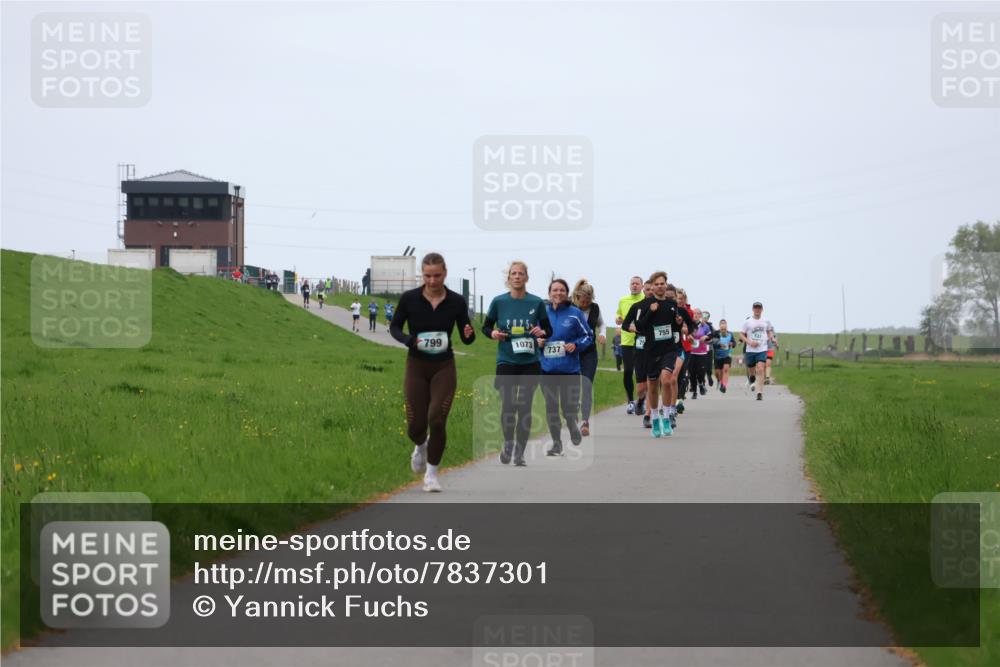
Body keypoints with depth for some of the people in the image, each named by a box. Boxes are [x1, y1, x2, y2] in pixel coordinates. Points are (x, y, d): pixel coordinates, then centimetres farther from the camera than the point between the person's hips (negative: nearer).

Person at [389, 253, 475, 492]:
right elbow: (394, 327, 4)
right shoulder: (409, 298, -7)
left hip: (444, 367, 0)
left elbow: (466, 338, 2)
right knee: (416, 424, -1)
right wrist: (409, 339, -17)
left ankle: (431, 473, 5)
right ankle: (420, 446, 37)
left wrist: (469, 334, -22)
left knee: (437, 420, -14)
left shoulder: (456, 301, -4)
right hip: (416, 366, 0)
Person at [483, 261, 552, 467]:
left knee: (525, 407, 2)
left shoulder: (536, 303, 0)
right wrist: (493, 333, -12)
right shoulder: (499, 302, -1)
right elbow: (486, 326, 9)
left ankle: (519, 453, 13)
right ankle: (508, 444, 17)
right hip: (506, 362, -1)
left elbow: (548, 329, 8)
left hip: (530, 362, 1)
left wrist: (542, 332, -14)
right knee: (507, 405, -9)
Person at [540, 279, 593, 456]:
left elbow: (588, 336, 3)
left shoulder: (575, 313, -2)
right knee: (551, 408, 3)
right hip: (547, 369, 2)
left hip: (569, 369, -2)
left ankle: (573, 428, 32)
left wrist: (576, 345, -14)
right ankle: (556, 443, 14)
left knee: (570, 407, -2)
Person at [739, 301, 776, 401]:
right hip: (750, 350, 0)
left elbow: (769, 331, 23)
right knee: (752, 370, 10)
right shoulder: (747, 322, -1)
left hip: (762, 350, 0)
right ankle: (752, 381, 46)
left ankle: (760, 392, -19)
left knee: (760, 370, -17)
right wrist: (749, 342, -13)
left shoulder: (766, 321, 5)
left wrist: (772, 338, 3)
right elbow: (741, 335, 2)